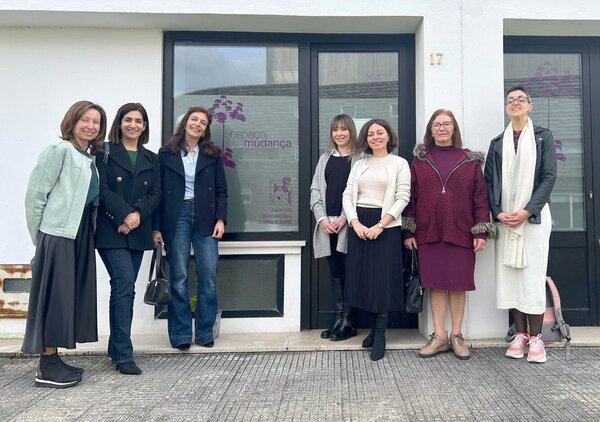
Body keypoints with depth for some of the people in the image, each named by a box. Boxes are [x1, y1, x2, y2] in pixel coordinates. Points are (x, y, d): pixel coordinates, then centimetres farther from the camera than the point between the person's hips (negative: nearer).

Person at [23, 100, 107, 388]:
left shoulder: (91, 158, 15)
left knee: (72, 296, 10)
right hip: (57, 234, -8)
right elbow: (35, 194, -9)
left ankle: (53, 359, 21)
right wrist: (38, 237, -6)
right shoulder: (59, 151, -6)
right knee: (55, 296, -3)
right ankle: (47, 368, 6)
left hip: (80, 234, 8)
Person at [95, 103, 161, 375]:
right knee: (125, 286, -14)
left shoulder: (151, 160, 15)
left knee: (124, 289, 9)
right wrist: (124, 215, -17)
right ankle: (124, 355, -8)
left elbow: (155, 195, 6)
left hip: (138, 232, 5)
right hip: (111, 230, -4)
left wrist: (137, 213, -11)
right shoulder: (106, 153, 3)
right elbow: (102, 189, -7)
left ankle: (115, 349, 20)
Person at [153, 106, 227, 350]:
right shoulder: (166, 154, 6)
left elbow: (221, 190, 9)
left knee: (209, 278, -1)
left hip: (205, 219, 1)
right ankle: (180, 335, 11)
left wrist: (221, 219, -4)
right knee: (179, 278, 1)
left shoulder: (213, 155, 10)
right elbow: (158, 192, 4)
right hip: (176, 218, -1)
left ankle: (205, 333, 11)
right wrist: (157, 227, -2)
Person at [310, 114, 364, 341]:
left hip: (349, 225, -5)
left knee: (349, 272, 0)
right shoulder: (325, 159, 16)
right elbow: (316, 190, 11)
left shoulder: (360, 158, 0)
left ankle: (348, 321, 8)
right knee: (335, 273, 9)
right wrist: (322, 218, -3)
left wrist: (345, 218, -15)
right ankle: (338, 319, 16)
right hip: (327, 225, 5)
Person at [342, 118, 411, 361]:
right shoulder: (360, 165, 14)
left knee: (382, 278, -4)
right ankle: (373, 327, 20)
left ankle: (380, 334, 5)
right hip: (359, 225, 4)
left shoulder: (399, 163, 3)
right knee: (362, 276, 5)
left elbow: (403, 198, -6)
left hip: (386, 226, -4)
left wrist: (380, 225, -15)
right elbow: (348, 195, 7)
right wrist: (356, 223, -9)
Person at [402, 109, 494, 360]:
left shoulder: (470, 161, 5)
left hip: (461, 233, 0)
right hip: (429, 233, 1)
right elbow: (411, 197, 5)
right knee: (435, 284, 4)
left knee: (458, 284, 5)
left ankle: (456, 336, 17)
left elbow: (480, 197, 3)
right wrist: (408, 232, 0)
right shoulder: (419, 161, 7)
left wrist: (481, 231, -4)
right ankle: (439, 336, 14)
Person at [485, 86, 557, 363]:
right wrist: (498, 213, -7)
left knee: (533, 275, -4)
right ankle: (520, 334, 11)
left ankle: (536, 337, 4)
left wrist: (527, 211, -12)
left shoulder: (543, 137, 5)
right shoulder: (497, 143, 13)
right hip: (504, 219, 3)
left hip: (534, 216, -3)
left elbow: (549, 176, -3)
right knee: (509, 275, 2)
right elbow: (489, 181, 8)